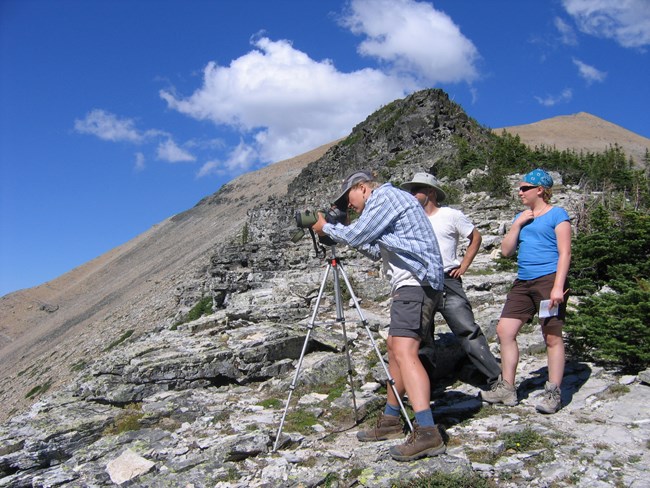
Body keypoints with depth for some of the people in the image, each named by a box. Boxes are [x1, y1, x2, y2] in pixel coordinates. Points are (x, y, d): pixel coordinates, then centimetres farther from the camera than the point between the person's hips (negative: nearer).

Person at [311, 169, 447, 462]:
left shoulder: (385, 195, -4)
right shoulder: (385, 202, 26)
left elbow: (356, 234, -11)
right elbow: (376, 250, 27)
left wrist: (326, 227, 6)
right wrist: (339, 233, 19)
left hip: (415, 283, -11)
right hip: (410, 284, 11)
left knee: (404, 350, -21)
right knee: (394, 347, 16)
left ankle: (427, 432, -30)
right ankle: (390, 421, 26)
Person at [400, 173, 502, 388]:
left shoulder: (451, 215, -1)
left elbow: (476, 238, 5)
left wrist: (463, 266, -2)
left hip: (447, 283, -5)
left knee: (467, 330, -11)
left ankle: (496, 379, -4)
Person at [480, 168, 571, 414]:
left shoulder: (557, 215, -1)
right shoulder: (521, 217, 19)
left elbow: (565, 253, -9)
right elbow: (506, 250, 12)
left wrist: (558, 286, -18)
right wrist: (517, 224, 1)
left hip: (549, 280, -7)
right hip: (523, 282, 7)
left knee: (552, 336, -2)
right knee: (504, 330, 2)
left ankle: (553, 392, 7)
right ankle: (507, 388, 10)